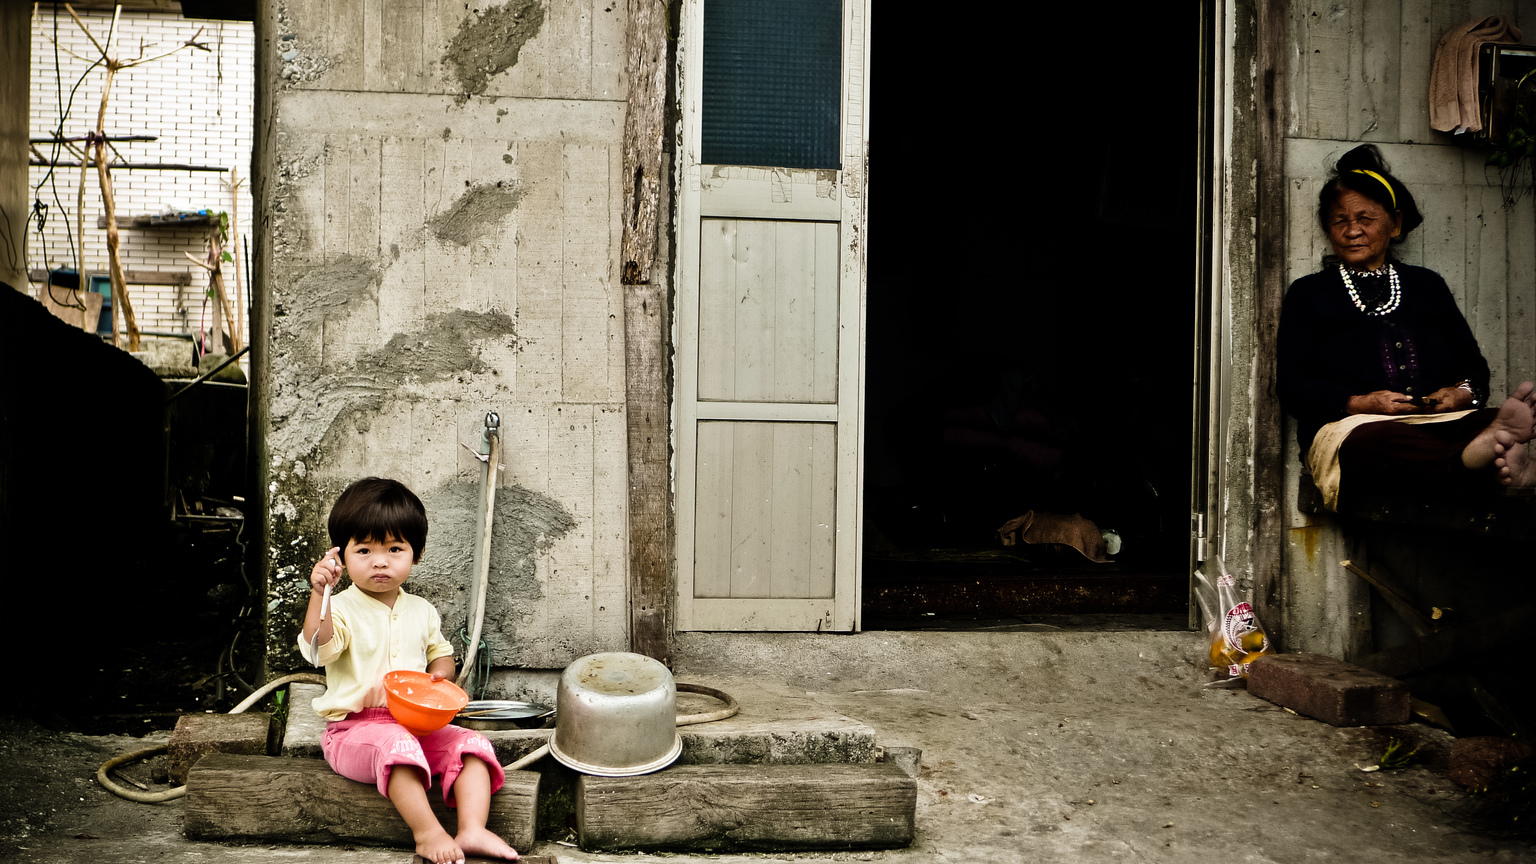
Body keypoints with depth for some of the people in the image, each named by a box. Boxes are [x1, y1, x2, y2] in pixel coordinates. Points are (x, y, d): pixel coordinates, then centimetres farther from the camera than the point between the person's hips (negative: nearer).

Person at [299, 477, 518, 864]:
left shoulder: (421, 611, 12)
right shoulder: (342, 609, -6)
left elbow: (441, 654, 25)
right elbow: (317, 650, -26)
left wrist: (439, 677, 1)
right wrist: (319, 595, -38)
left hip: (417, 724, 5)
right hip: (354, 728, -5)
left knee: (470, 744, -16)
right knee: (397, 745, -36)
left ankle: (472, 831, -26)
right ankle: (427, 832, -32)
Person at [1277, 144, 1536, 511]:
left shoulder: (1427, 285, 31)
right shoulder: (1309, 294, 19)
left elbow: (1474, 365, 24)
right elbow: (1292, 387, 7)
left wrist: (1461, 393, -2)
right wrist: (1360, 403, -11)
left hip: (1441, 421, 4)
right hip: (1351, 425, -4)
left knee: (1489, 421, -33)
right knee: (1378, 441, -42)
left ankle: (1488, 448, -65)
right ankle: (1497, 466, -63)